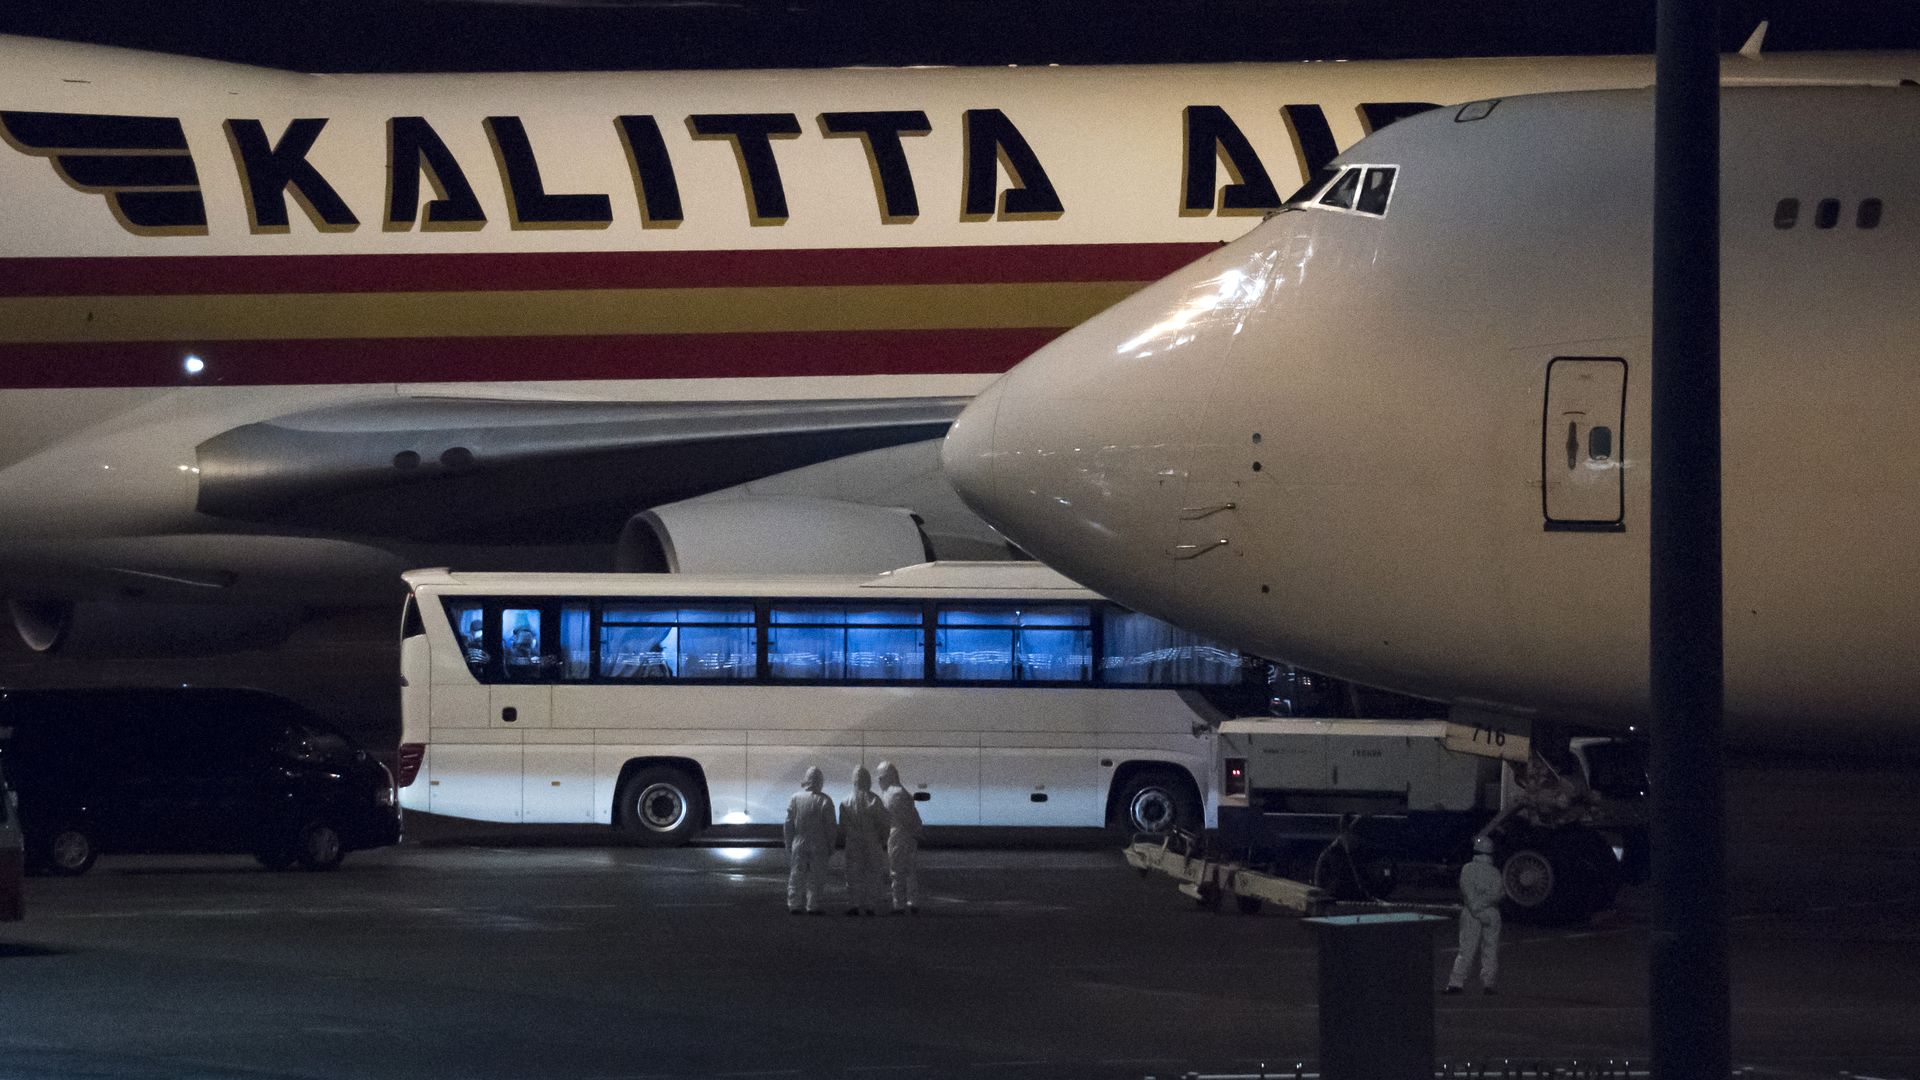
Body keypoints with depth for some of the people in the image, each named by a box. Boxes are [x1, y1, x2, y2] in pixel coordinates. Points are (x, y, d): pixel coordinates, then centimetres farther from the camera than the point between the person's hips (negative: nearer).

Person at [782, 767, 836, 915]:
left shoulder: (795, 798, 0)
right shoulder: (824, 801, -7)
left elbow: (788, 824, 1)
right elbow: (830, 826, -6)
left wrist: (789, 844, 9)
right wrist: (831, 847, 3)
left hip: (799, 843, 2)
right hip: (818, 845, -2)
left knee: (796, 876, 9)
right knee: (816, 876, 3)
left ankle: (794, 904, 8)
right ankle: (813, 906, 1)